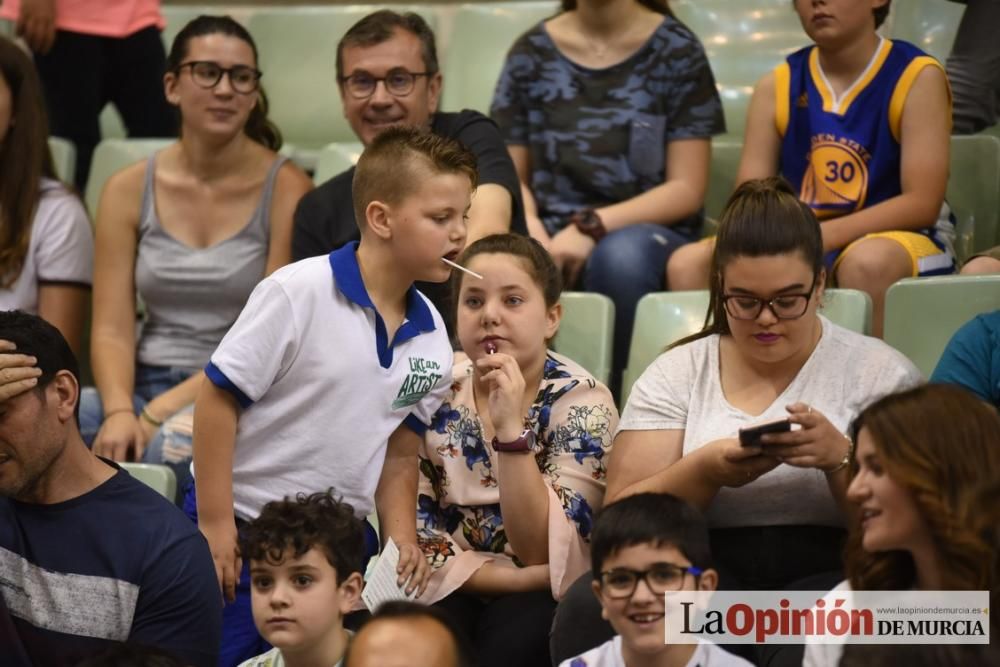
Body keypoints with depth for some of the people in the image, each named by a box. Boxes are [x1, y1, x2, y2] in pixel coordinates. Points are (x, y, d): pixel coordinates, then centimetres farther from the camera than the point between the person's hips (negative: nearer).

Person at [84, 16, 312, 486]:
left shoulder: (286, 189, -2)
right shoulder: (129, 190, 8)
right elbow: (111, 330, 3)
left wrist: (163, 410, -18)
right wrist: (120, 411, -19)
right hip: (144, 387, 3)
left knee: (178, 446, -38)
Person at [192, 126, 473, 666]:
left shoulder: (430, 337, 1)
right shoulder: (297, 295, -17)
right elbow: (218, 399, -14)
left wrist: (401, 538, -2)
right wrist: (214, 522, -14)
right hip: (244, 532, -6)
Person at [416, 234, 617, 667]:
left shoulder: (581, 404, -10)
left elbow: (543, 554, -19)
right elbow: (410, 534, -4)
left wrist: (510, 429, -28)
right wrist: (514, 577, -17)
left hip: (542, 602, -1)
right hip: (450, 593, 2)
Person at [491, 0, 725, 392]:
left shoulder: (676, 51, 3)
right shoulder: (531, 53, 11)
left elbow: (686, 189, -2)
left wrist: (592, 227, -17)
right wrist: (531, 226, -13)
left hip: (648, 232, -1)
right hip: (551, 237, 1)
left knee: (621, 254, -39)